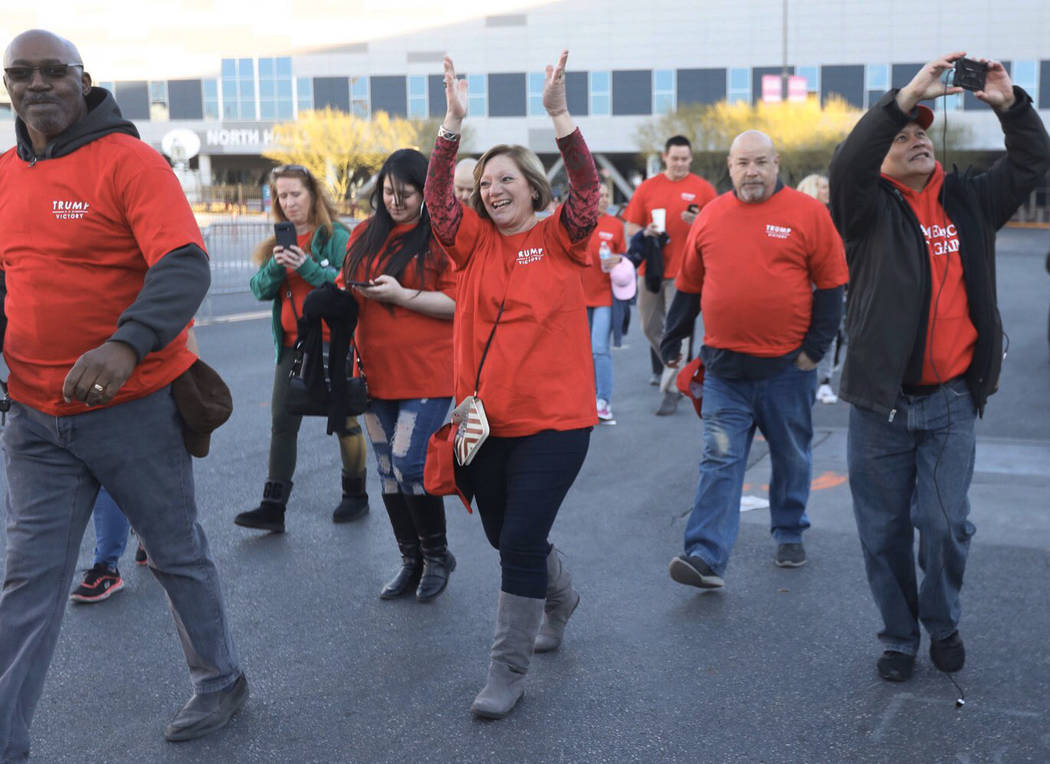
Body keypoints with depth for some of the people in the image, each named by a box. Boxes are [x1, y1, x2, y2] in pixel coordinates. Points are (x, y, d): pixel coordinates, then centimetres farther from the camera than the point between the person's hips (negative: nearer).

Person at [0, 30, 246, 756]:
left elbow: (186, 267, -24)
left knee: (178, 554, 12)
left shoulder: (129, 161, -12)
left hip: (133, 406, -5)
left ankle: (220, 681, 33)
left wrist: (125, 347, -38)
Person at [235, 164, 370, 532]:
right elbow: (260, 289, 5)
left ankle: (356, 496, 22)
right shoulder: (280, 241, 13)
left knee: (344, 419, 6)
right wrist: (275, 267, -14)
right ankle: (273, 507, -3)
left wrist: (308, 268, -24)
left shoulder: (336, 235, -5)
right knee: (282, 422, -2)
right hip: (292, 344, 5)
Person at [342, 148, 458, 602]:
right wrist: (351, 292, -2)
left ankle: (437, 555, 11)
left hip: (426, 372, -6)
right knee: (388, 471, 10)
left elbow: (458, 303, -13)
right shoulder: (365, 235, 12)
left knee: (409, 464, -12)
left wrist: (400, 294, -19)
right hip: (377, 372, 6)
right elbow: (346, 287, 21)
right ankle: (411, 561, 24)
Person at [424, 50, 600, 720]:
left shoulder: (561, 239, -1)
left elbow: (587, 187, -16)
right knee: (504, 536, 18)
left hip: (553, 421, -5)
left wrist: (559, 111, -26)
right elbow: (437, 195, -7)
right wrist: (454, 122, -17)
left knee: (521, 543, -7)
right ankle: (562, 596, 48)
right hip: (486, 418, 5)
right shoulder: (476, 242, 6)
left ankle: (509, 670, 7)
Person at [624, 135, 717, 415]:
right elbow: (631, 228, 10)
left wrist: (698, 222, -17)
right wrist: (646, 233, -12)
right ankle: (678, 370, 32)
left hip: (683, 271, -4)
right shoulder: (647, 187, 7)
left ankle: (671, 390, -2)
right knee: (650, 327, 10)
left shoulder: (703, 188, 1)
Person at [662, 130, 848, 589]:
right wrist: (672, 342, 14)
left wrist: (816, 346, -6)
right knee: (720, 460, -3)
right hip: (724, 366, 2)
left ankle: (789, 534, 33)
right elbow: (688, 285, 13)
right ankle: (706, 558, -7)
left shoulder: (808, 213, -3)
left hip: (788, 365, -1)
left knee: (792, 457, 14)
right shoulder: (710, 217, 6)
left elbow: (830, 285, -1)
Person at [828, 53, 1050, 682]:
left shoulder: (967, 200, 9)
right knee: (885, 530, 8)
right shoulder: (871, 208, -3)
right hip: (881, 400, -2)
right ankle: (899, 637, 26)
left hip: (950, 399, 2)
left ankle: (944, 624, 28)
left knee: (947, 524, 3)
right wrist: (906, 96, -25)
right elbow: (848, 165, -22)